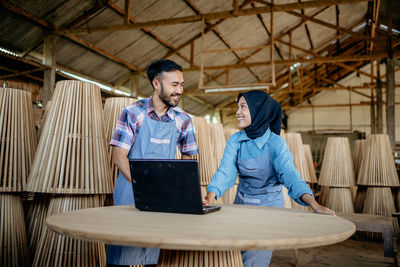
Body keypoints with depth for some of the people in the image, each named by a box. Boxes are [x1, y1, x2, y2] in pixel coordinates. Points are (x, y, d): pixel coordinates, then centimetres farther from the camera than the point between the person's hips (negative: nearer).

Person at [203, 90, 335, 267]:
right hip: (241, 204, 4)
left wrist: (315, 205, -42)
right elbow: (225, 172, -17)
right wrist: (210, 198, -35)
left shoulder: (275, 143, -17)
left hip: (268, 206, -4)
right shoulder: (235, 140, -7)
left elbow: (289, 175, -28)